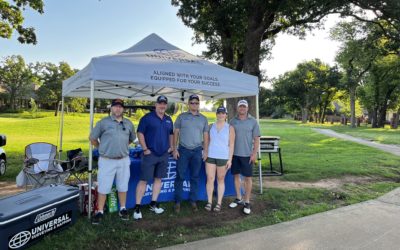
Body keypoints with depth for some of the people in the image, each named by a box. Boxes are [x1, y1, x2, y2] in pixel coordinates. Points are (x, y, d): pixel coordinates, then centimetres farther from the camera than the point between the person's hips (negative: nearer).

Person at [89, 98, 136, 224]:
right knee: (103, 187, 4)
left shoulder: (128, 123, 7)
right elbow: (92, 138, 3)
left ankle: (123, 209, 28)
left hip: (124, 160, 3)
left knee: (123, 186, 13)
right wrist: (102, 149, 7)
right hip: (107, 161, -3)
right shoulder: (103, 122, -4)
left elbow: (132, 139, 21)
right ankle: (99, 212, 17)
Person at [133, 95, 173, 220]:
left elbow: (171, 134, 22)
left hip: (164, 155, 6)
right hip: (150, 154, -6)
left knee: (158, 179, 12)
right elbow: (140, 133, -9)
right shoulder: (147, 117, -6)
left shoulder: (168, 119, 11)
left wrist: (171, 146, 10)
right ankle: (137, 207, 5)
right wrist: (145, 149, -13)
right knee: (143, 180, -4)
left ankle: (153, 204, 25)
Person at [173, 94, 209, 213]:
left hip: (197, 151, 2)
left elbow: (205, 136, 11)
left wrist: (205, 151, 4)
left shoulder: (203, 119, 10)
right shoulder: (181, 117, 4)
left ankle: (193, 201, 19)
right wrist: (175, 149, -3)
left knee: (195, 177, 8)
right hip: (183, 150, -2)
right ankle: (178, 201, 9)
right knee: (180, 176, -1)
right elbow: (176, 133, 3)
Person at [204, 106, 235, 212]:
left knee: (221, 180, 6)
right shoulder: (211, 126, 8)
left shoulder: (230, 128, 0)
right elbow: (208, 141, 12)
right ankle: (209, 202, 11)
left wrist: (230, 159, -5)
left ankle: (219, 203, 14)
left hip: (223, 157, -2)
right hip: (210, 156, 2)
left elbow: (231, 144, -1)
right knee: (210, 179, -1)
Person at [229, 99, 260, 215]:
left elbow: (256, 139, -2)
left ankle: (247, 202, 14)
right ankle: (239, 199, 27)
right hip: (235, 154, 3)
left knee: (248, 177, 3)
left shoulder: (253, 121, -1)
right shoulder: (233, 121, 6)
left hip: (247, 154, -3)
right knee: (236, 176, 11)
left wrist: (254, 153, -9)